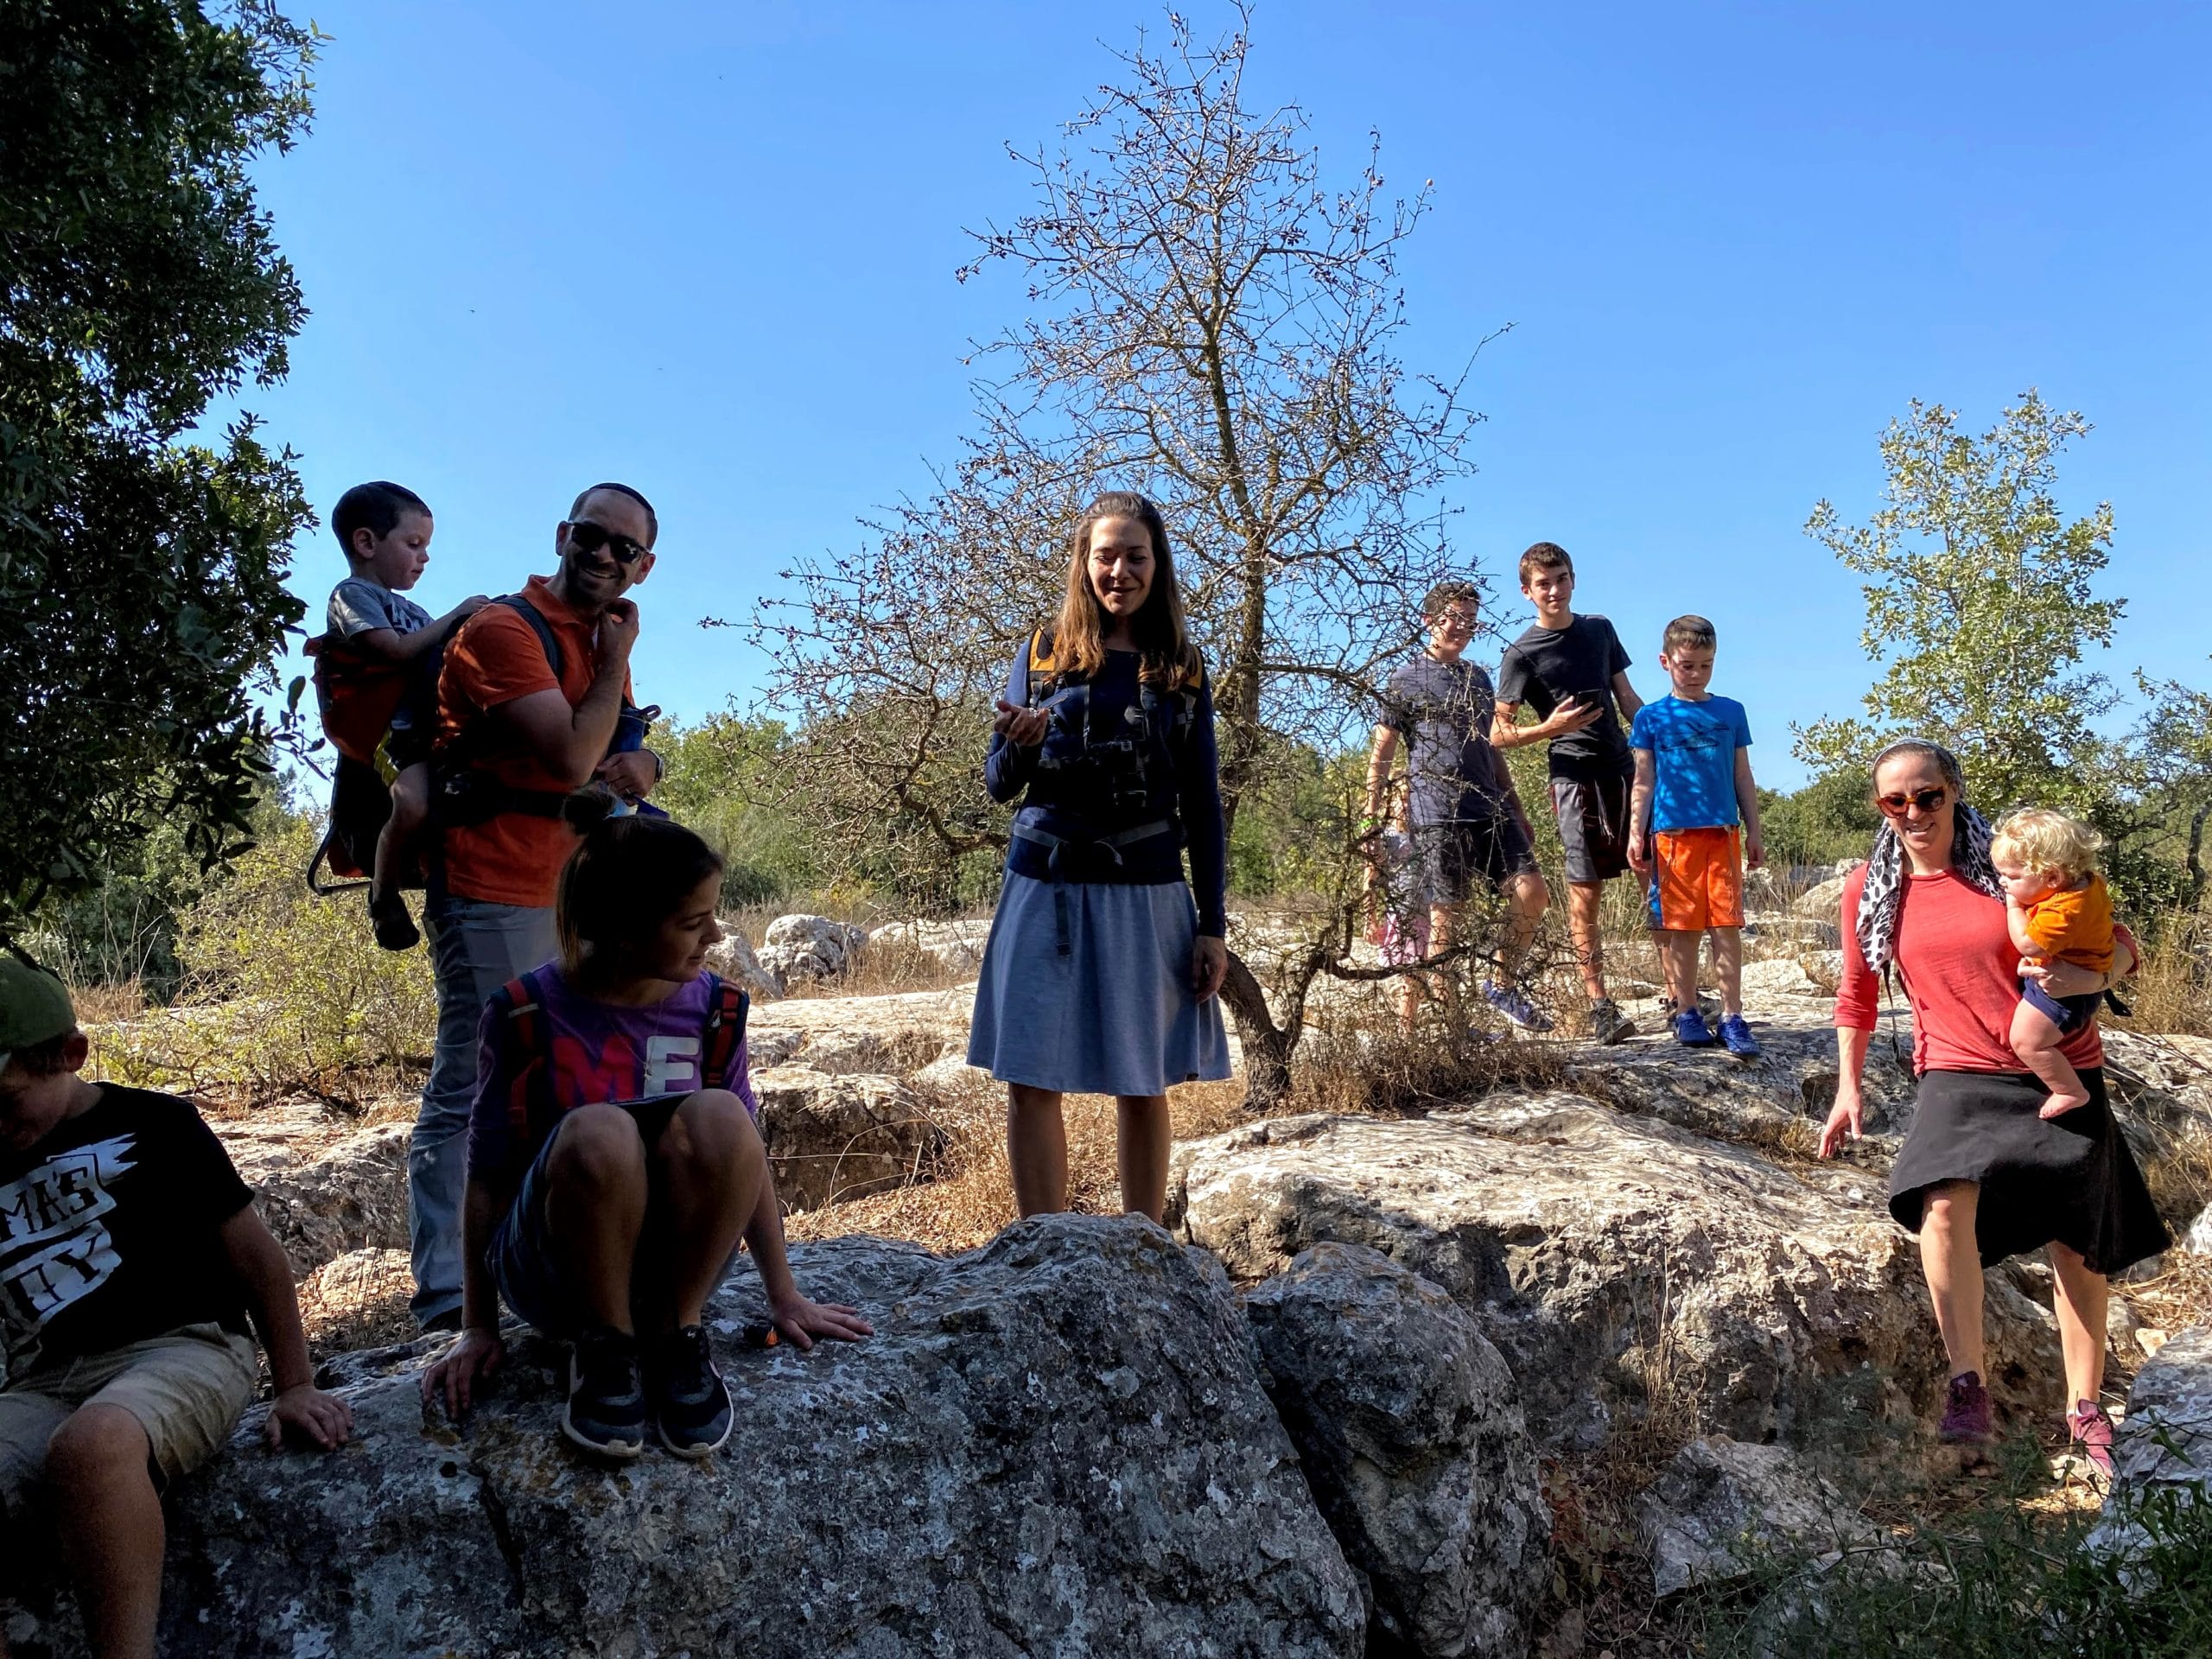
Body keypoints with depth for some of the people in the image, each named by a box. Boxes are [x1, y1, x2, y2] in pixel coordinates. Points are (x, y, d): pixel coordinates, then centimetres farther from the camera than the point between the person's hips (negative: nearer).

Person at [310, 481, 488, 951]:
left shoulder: (408, 609, 33)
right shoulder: (352, 595, 7)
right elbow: (399, 651, -9)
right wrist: (455, 616, -4)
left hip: (431, 718, 8)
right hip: (391, 725, -8)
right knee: (414, 805, -33)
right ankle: (384, 896, -11)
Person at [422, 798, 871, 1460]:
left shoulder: (713, 1007, -4)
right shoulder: (526, 1014, -12)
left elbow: (744, 1156, 4)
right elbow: (488, 1177, -4)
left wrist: (784, 1297, 7)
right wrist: (477, 1328, -2)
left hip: (672, 1261, 2)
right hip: (549, 1274, -2)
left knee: (718, 1119, -32)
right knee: (599, 1132, -37)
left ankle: (677, 1336, -11)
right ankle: (604, 1348, -13)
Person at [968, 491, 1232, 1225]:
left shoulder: (1181, 669, 6)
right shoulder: (1044, 654, 4)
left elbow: (1203, 807, 6)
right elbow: (1000, 785, 6)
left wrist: (1213, 926, 2)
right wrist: (1018, 743, -18)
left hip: (1149, 896, 0)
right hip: (1047, 890, 0)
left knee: (1143, 1085, 7)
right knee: (1032, 1080, -1)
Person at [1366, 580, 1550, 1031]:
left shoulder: (1479, 678, 21)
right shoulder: (1406, 678, 2)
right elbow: (1380, 757, 0)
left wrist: (1516, 811, 22)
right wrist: (1372, 829, -6)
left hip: (1490, 810, 6)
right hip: (1435, 816, -6)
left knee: (1532, 892, -8)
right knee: (1445, 918, -6)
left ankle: (1502, 985, 13)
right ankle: (1407, 1024, 4)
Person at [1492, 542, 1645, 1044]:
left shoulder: (1599, 629, 14)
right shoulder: (1523, 654, -2)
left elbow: (1627, 698, 20)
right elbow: (1498, 734, -3)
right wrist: (1551, 727, -18)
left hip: (1625, 767, 5)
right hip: (1575, 774, -5)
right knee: (1586, 893, -3)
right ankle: (1600, 1007, 2)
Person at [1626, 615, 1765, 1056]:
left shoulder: (1731, 713, 12)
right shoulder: (1651, 717, 6)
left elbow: (1743, 778, 15)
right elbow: (1643, 782, 7)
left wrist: (1753, 832, 12)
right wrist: (1636, 834, 0)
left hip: (1724, 832, 1)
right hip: (1673, 833, -1)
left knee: (1727, 925, -3)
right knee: (1682, 928, 2)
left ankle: (1732, 1017, 1)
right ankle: (1687, 1013, 12)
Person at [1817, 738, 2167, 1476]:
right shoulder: (1869, 889, -1)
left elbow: (2116, 941, 0)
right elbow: (1857, 994, 11)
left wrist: (2091, 976, -22)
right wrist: (1848, 1084, 9)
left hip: (2062, 1075, 0)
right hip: (1958, 1076, 0)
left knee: (2080, 1244, 8)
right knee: (1945, 1204, -27)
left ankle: (2086, 1409, 25)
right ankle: (1967, 1388, -17)